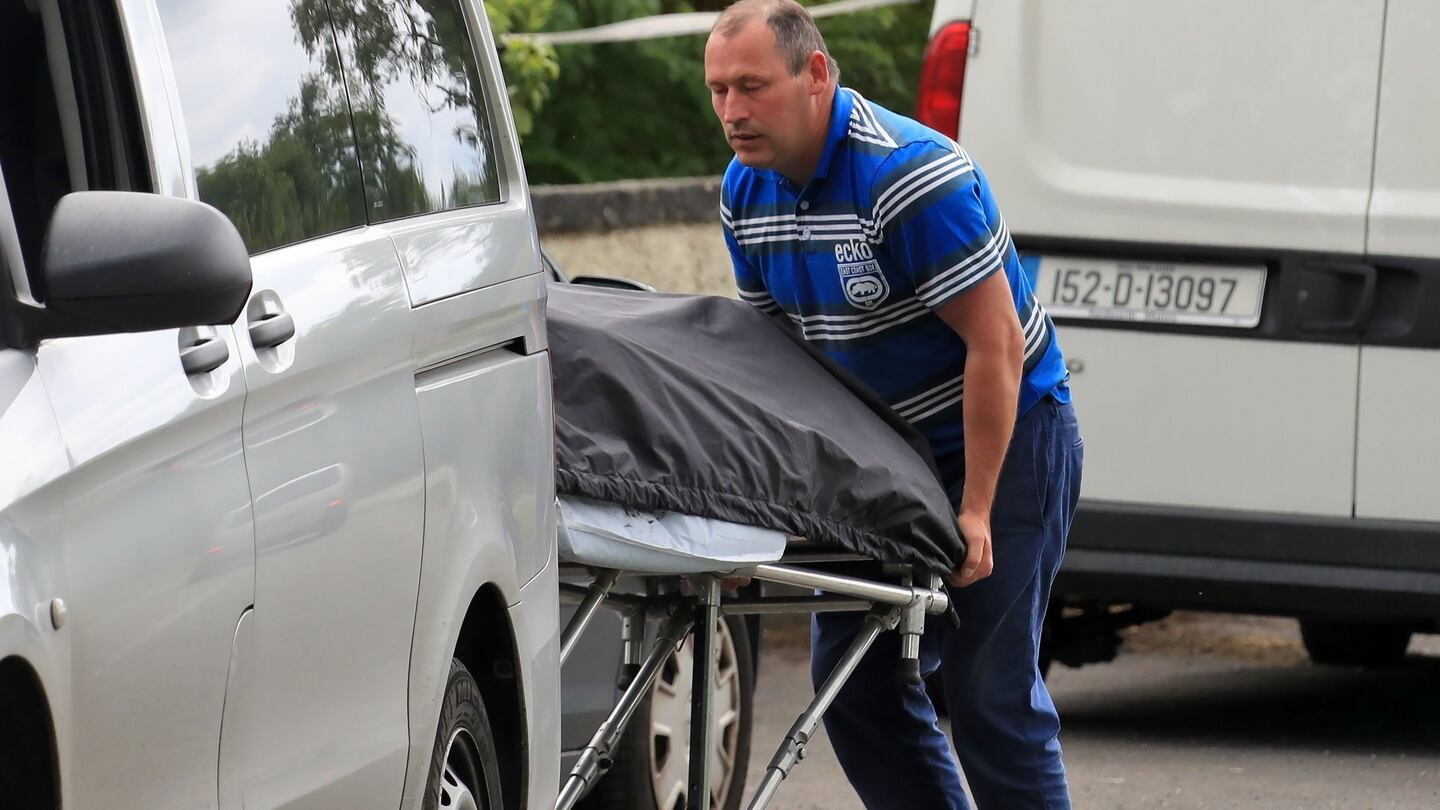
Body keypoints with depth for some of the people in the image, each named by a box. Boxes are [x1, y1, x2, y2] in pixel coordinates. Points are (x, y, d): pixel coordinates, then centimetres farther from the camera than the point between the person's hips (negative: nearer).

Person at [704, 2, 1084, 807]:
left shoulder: (912, 176, -26)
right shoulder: (747, 190, -1)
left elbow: (995, 345, -25)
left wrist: (975, 513, -25)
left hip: (1005, 436, -8)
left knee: (990, 686, -10)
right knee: (854, 675, 5)